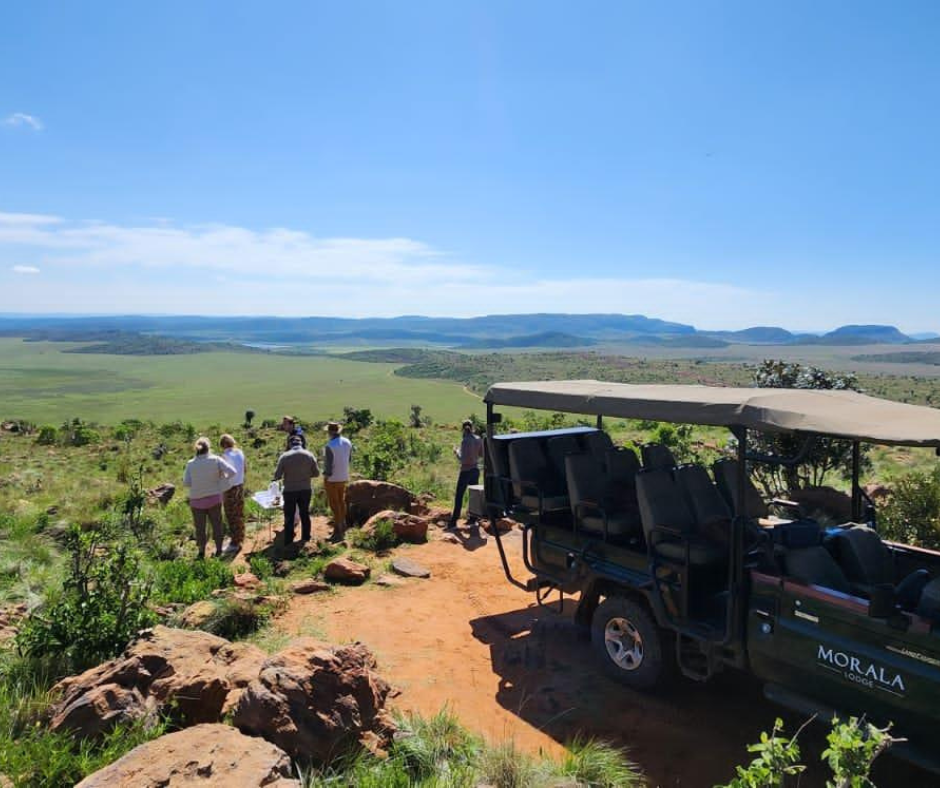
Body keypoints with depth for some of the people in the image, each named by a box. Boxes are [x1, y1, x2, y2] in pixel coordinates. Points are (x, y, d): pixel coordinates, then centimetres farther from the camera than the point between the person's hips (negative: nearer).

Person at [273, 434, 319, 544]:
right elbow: (316, 473, 0)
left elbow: (277, 476, -9)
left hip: (290, 491, -2)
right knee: (305, 514, 18)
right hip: (305, 489, 2)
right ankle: (305, 537, 28)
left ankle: (288, 540, 19)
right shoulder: (309, 455, -7)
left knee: (289, 516, 12)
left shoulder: (284, 456, -13)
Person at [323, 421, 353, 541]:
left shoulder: (330, 446, -23)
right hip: (344, 477, 7)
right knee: (341, 501, 23)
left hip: (332, 479, -7)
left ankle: (338, 532, 9)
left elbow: (328, 465, -20)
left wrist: (325, 478, -10)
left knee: (334, 505, 3)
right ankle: (342, 525, 37)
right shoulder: (347, 442, -2)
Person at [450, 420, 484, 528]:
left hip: (466, 471, -6)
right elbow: (481, 454, 12)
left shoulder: (465, 441, -17)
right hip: (476, 469, 6)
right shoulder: (479, 439, 2)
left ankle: (454, 522, 4)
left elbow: (463, 459, -19)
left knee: (459, 496, 1)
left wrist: (456, 452, -3)